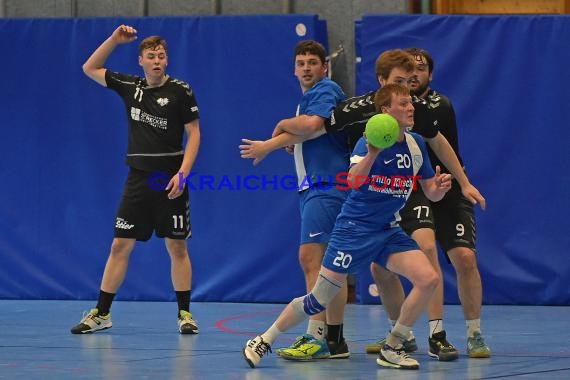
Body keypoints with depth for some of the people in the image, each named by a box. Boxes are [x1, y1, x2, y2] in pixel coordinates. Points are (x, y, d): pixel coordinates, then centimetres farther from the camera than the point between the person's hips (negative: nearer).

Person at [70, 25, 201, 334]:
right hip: (138, 179, 3)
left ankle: (184, 313, 8)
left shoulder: (180, 91, -5)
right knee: (120, 245, 2)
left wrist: (182, 173, -14)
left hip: (170, 181, -3)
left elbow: (194, 133, -4)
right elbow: (90, 69, 13)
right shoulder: (130, 86, 6)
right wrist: (114, 40, 2)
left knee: (177, 246, 1)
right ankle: (101, 314, 6)